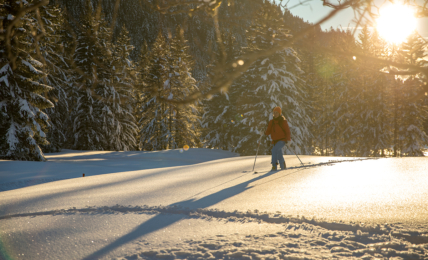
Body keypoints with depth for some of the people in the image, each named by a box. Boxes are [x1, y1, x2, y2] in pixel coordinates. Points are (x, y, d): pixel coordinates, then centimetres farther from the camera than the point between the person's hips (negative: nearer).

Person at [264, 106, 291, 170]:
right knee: (279, 154, 12)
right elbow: (268, 132, 5)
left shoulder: (283, 121, -7)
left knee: (274, 149, -26)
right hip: (275, 141, 6)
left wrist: (288, 139, -16)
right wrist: (265, 132, -17)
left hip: (282, 140, -6)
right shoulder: (271, 122, 7)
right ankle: (283, 166, 28)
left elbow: (287, 131, -6)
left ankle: (274, 165, -21)